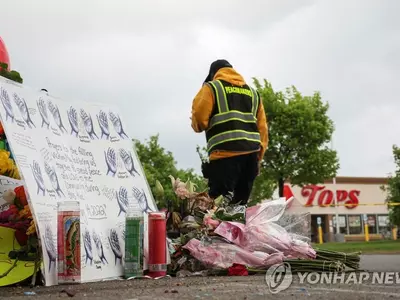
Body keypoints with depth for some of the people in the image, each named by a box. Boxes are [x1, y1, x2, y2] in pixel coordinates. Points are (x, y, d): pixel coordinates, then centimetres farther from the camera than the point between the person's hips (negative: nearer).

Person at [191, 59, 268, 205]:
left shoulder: (211, 88, 8)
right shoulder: (253, 92, 25)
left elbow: (199, 120, -3)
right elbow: (263, 128, 17)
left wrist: (198, 125, 20)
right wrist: (258, 158, 18)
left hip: (226, 155, -6)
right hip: (251, 154, 6)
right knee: (240, 205, 11)